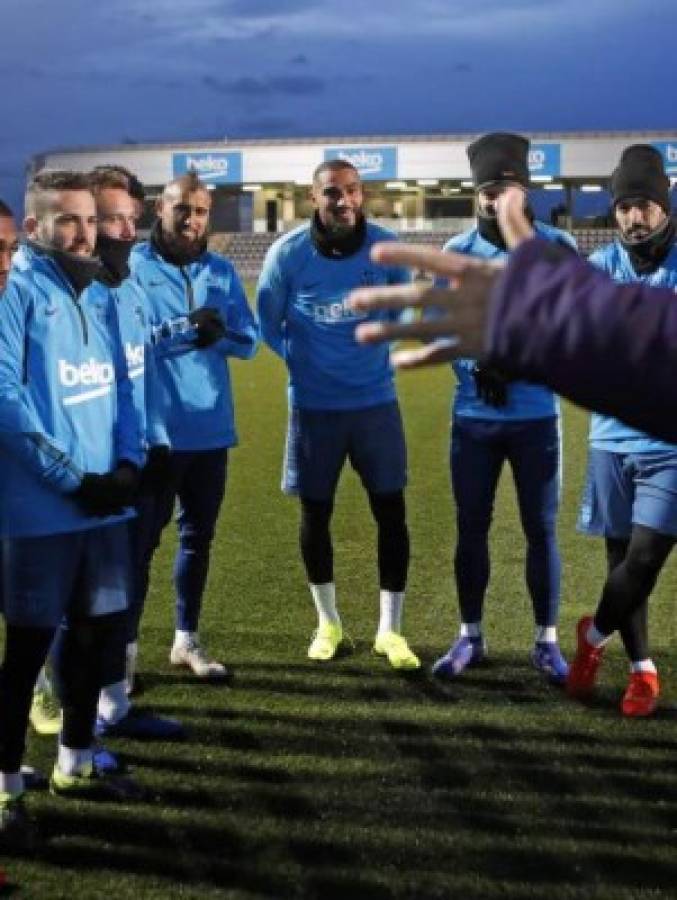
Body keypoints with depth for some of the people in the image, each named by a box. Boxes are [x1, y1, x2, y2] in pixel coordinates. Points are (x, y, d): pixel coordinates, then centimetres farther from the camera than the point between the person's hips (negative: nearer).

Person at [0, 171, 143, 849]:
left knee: (97, 630, 14)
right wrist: (71, 479, -15)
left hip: (103, 502, 7)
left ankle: (74, 764, 31)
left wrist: (128, 462, -2)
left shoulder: (100, 296, 13)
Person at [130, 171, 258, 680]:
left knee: (199, 536, 13)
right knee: (142, 538, 4)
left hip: (211, 429, 5)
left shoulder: (222, 271, 9)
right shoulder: (132, 267, -4)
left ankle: (187, 640, 27)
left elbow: (249, 339, 5)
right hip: (154, 430, -5)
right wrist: (185, 329, -20)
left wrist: (219, 331, -16)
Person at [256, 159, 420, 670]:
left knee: (391, 512, 1)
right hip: (314, 405, -1)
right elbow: (268, 321, 5)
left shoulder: (386, 246, -6)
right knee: (316, 513, 8)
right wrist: (302, 360, 5)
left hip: (375, 400, 1)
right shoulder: (287, 253, -10)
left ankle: (390, 629, 15)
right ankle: (328, 623, 27)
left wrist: (377, 346, 10)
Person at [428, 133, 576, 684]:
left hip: (536, 416, -1)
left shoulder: (557, 248, -3)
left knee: (542, 530, 5)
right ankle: (470, 637, 25)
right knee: (471, 528, 10)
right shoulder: (456, 253, 3)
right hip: (473, 417, 2)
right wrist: (478, 364, -17)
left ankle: (547, 642, 20)